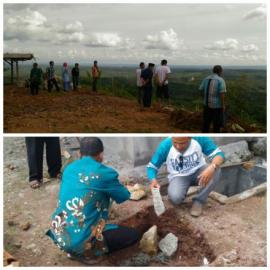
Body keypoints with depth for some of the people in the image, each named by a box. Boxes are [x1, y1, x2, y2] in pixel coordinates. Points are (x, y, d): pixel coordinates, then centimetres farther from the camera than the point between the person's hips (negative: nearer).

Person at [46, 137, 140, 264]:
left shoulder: (69, 168, 5)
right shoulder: (104, 173, -13)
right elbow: (124, 196, 3)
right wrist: (112, 190, 25)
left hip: (58, 234, 7)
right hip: (81, 240, -7)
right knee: (133, 234, 5)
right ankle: (85, 253, 3)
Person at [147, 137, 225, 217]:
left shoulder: (199, 138, -22)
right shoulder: (165, 146, -21)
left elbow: (219, 154, -19)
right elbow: (151, 166, -12)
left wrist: (212, 167, -41)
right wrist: (153, 180, -34)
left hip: (198, 172, 2)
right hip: (179, 177, -1)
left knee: (215, 170, -29)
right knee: (175, 198, -31)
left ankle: (198, 201, -11)